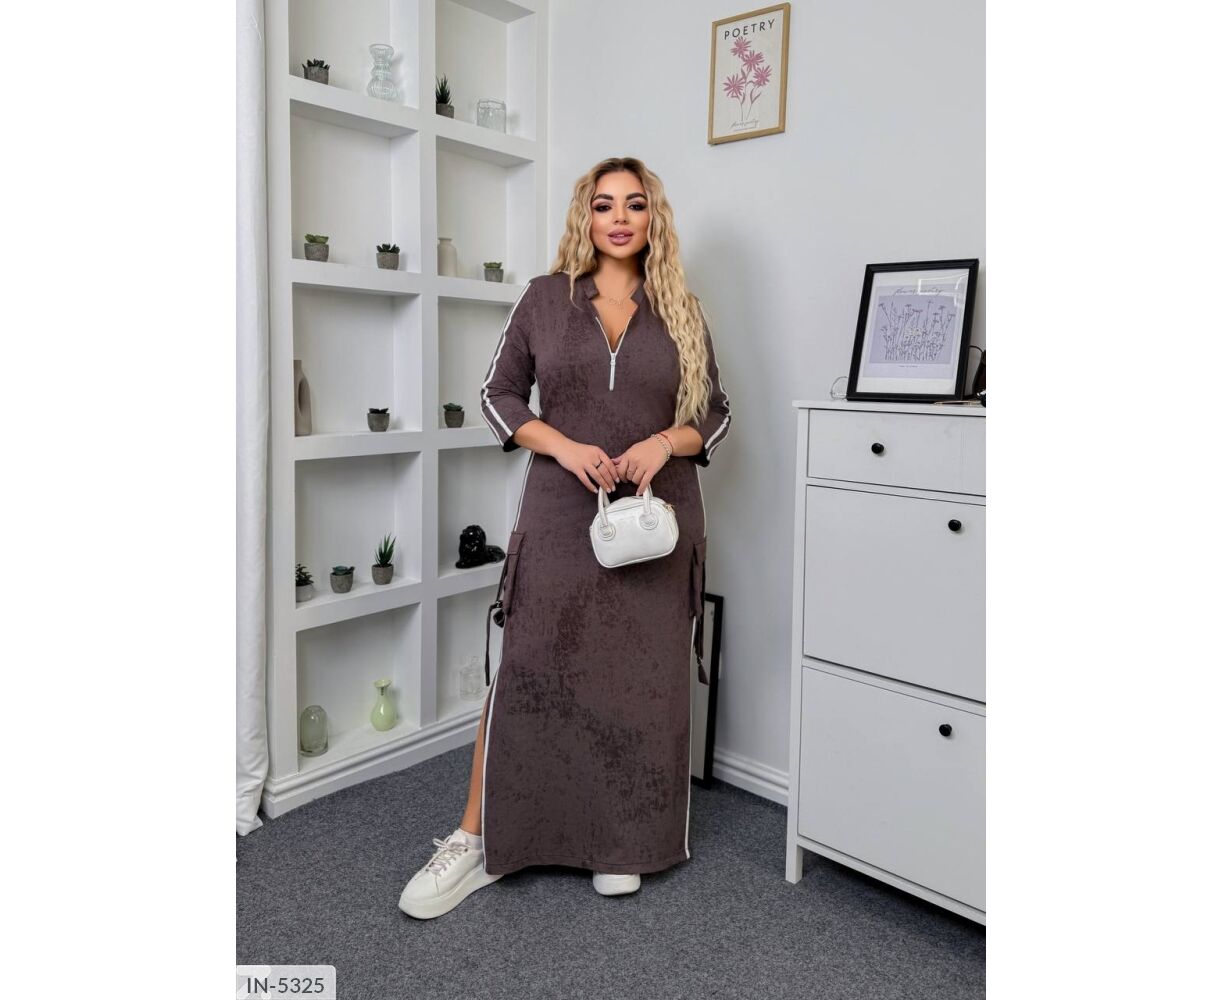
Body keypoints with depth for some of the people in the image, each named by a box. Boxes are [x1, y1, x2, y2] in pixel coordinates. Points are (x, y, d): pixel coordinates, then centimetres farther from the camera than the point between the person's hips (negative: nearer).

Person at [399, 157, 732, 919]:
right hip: (563, 514, -1)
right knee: (527, 670, 0)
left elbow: (717, 414, 10)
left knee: (642, 677, 7)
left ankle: (623, 843, 26)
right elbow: (499, 395, 5)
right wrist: (564, 445, -11)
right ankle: (478, 840, 14)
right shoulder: (546, 297, 5)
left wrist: (667, 441, -11)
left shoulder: (681, 310, 7)